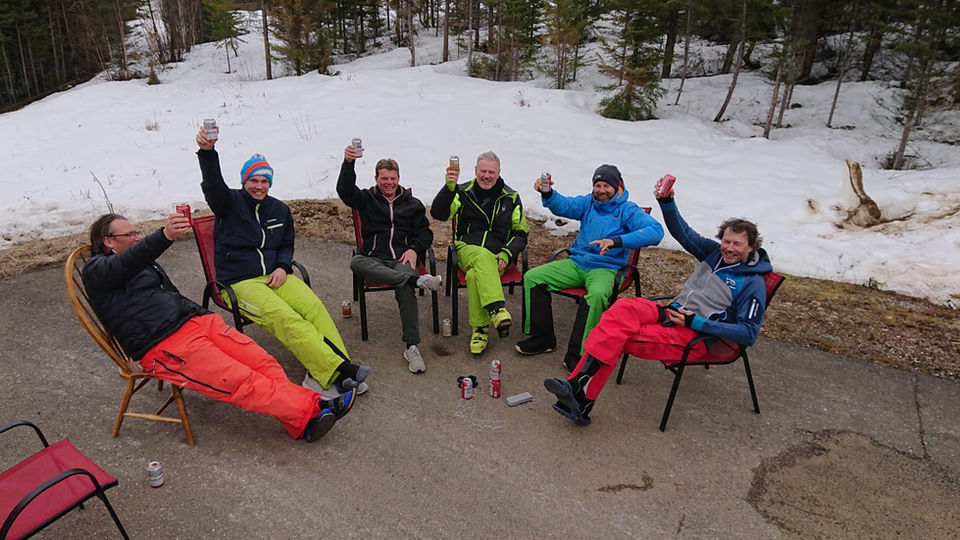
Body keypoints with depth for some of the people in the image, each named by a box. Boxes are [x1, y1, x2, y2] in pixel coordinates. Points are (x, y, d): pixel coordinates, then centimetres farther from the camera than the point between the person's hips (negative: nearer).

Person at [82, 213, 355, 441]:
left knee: (263, 362, -15)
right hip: (165, 346, -8)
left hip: (195, 321, 8)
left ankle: (304, 422, -25)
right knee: (241, 381, -21)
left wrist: (207, 317, 18)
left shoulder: (145, 263, 28)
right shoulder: (96, 270, 2)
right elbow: (125, 265, -22)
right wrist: (164, 236, -42)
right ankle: (311, 411, -26)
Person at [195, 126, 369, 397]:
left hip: (275, 275, 5)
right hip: (238, 282, -4)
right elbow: (213, 184, -21)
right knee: (286, 318, -28)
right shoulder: (231, 202, 1)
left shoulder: (280, 209, 14)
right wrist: (207, 152, -41)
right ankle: (338, 371, -35)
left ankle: (339, 371, -27)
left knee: (314, 307, -22)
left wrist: (282, 267, 0)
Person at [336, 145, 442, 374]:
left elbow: (425, 232, 15)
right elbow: (345, 190, -4)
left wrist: (414, 249, -7)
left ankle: (411, 347, -36)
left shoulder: (413, 204, 19)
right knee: (356, 262, -36)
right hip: (375, 260, 1)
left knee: (405, 288, -35)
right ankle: (417, 279, -46)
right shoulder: (367, 199, 16)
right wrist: (348, 163, -22)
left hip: (403, 260, 0)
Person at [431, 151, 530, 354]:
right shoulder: (463, 193, 8)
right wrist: (449, 186, -23)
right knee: (483, 256, -39)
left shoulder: (511, 198, 12)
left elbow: (521, 233, 13)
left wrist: (506, 254, -6)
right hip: (468, 251, -1)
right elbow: (438, 214, -8)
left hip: (497, 257, 1)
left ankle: (480, 329, -31)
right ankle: (497, 309, -52)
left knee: (475, 274, -35)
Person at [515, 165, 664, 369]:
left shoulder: (628, 210, -3)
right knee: (532, 277, -9)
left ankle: (579, 353, -26)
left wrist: (616, 241, -31)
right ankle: (542, 338, -2)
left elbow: (655, 231, -19)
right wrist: (547, 193, -25)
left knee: (597, 295, -39)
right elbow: (565, 206, -2)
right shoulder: (588, 202, 14)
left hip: (606, 268, -5)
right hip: (576, 263, 5)